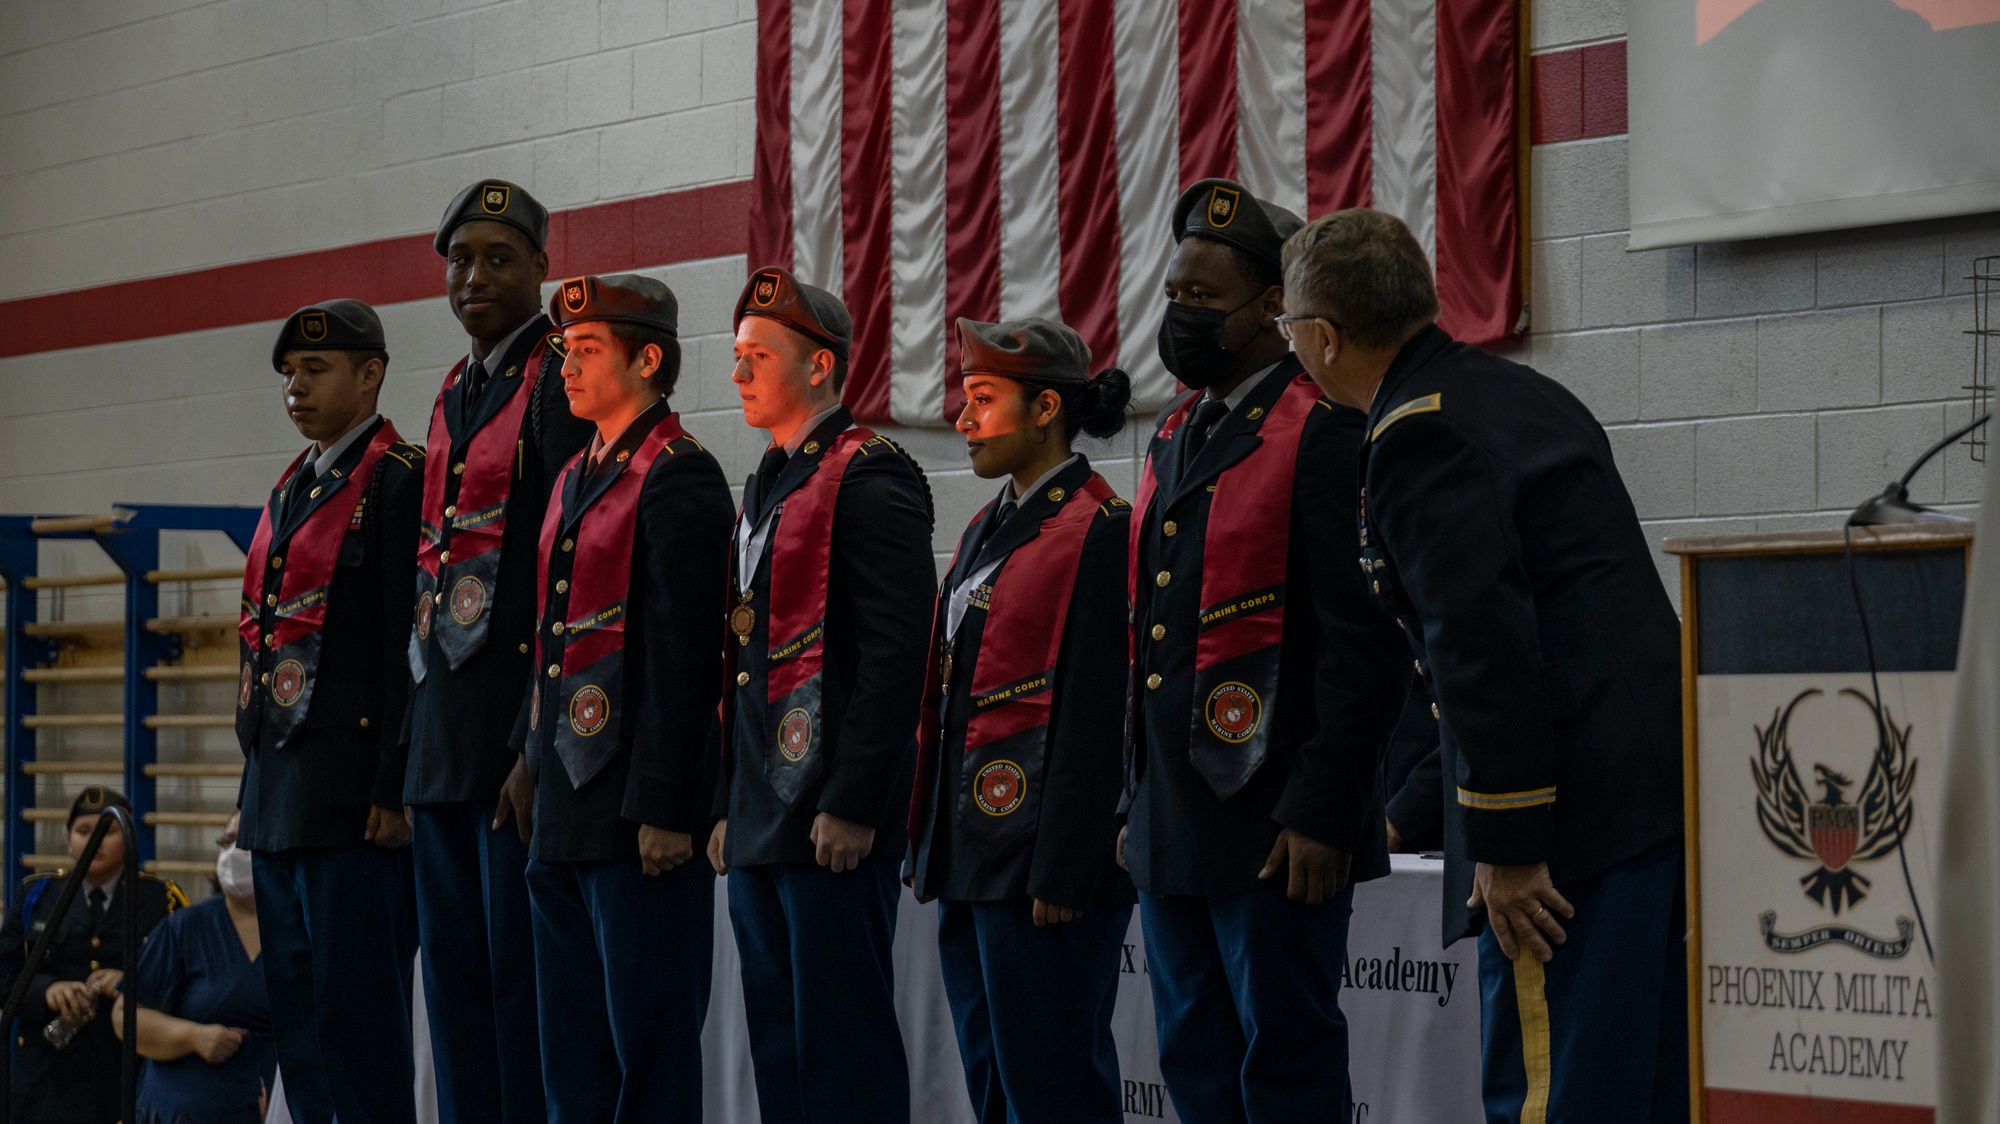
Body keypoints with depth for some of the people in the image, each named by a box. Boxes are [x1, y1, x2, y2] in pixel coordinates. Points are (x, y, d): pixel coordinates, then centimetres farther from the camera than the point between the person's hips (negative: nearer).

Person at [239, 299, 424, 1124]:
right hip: (278, 794, 9)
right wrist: (256, 780, 18)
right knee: (296, 1015, 11)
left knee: (354, 1011, -7)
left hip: (352, 795, -9)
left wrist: (394, 790, -19)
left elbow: (414, 645, -15)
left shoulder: (400, 482, -9)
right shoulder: (293, 488, 19)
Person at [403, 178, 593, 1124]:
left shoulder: (565, 383, -9)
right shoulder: (454, 394, 18)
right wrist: (415, 752, 16)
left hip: (522, 718, -8)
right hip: (442, 728, 9)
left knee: (520, 970, -5)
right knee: (454, 970, 11)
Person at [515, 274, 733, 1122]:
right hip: (566, 812, 9)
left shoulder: (680, 478, -11)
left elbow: (684, 654, -17)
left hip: (637, 811, -9)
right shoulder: (576, 477, 17)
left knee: (648, 1041, -3)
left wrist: (664, 809, -20)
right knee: (573, 1051, 13)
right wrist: (536, 764, 17)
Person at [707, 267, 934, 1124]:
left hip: (833, 825, -9)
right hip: (761, 827, 9)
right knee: (777, 1047, 11)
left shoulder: (870, 481, -10)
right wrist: (728, 808, 18)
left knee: (843, 1049, -6)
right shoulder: (765, 488, 20)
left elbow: (896, 655, -17)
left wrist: (853, 806, -21)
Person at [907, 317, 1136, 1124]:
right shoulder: (990, 528, 17)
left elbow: (1095, 717, -16)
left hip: (1039, 865, -9)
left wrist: (1061, 873, -19)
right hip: (971, 860, 9)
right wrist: (928, 842, 15)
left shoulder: (1099, 530, -12)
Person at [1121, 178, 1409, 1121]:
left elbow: (1364, 643, -15)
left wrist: (1322, 814, -19)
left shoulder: (1324, 433, -10)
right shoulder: (1173, 440, 16)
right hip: (1172, 831, 8)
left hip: (1274, 831, -8)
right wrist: (1136, 807, 19)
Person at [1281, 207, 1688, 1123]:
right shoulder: (1521, 393, 19)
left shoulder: (1419, 437, -11)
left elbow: (1484, 643, -19)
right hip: (1661, 778, 10)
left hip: (1577, 807, -10)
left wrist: (1505, 846, -17)